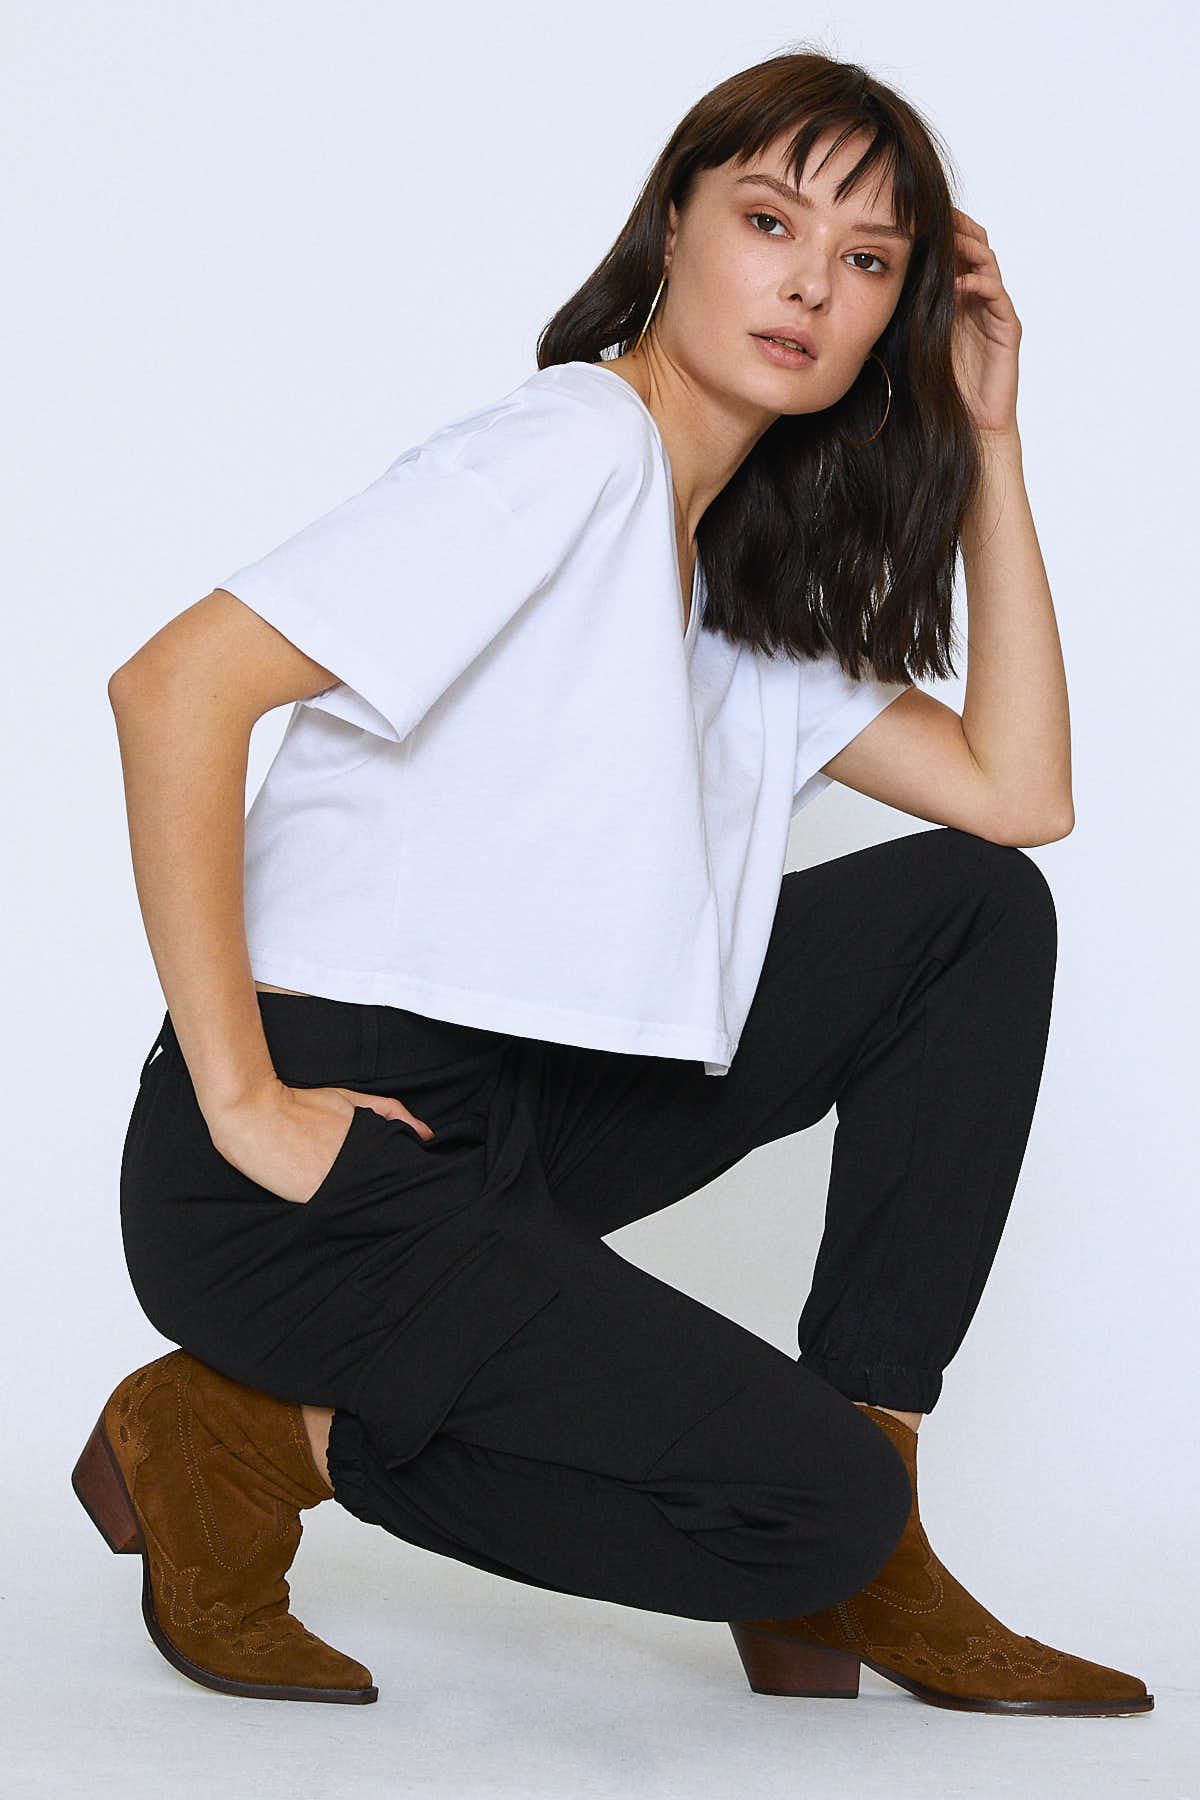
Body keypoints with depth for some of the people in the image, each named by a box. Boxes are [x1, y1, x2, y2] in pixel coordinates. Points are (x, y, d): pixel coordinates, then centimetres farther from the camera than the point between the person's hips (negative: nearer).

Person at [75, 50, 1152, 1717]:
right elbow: (172, 689, -22)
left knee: (978, 912, 5)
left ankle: (852, 1564, 3)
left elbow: (1017, 795, 8)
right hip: (321, 1162, -9)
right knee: (817, 1502, -15)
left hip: (512, 1122, 9)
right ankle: (249, 1434, -1)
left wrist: (989, 442, 8)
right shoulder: (573, 447, -12)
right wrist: (239, 1103, -22)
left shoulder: (743, 578, 17)